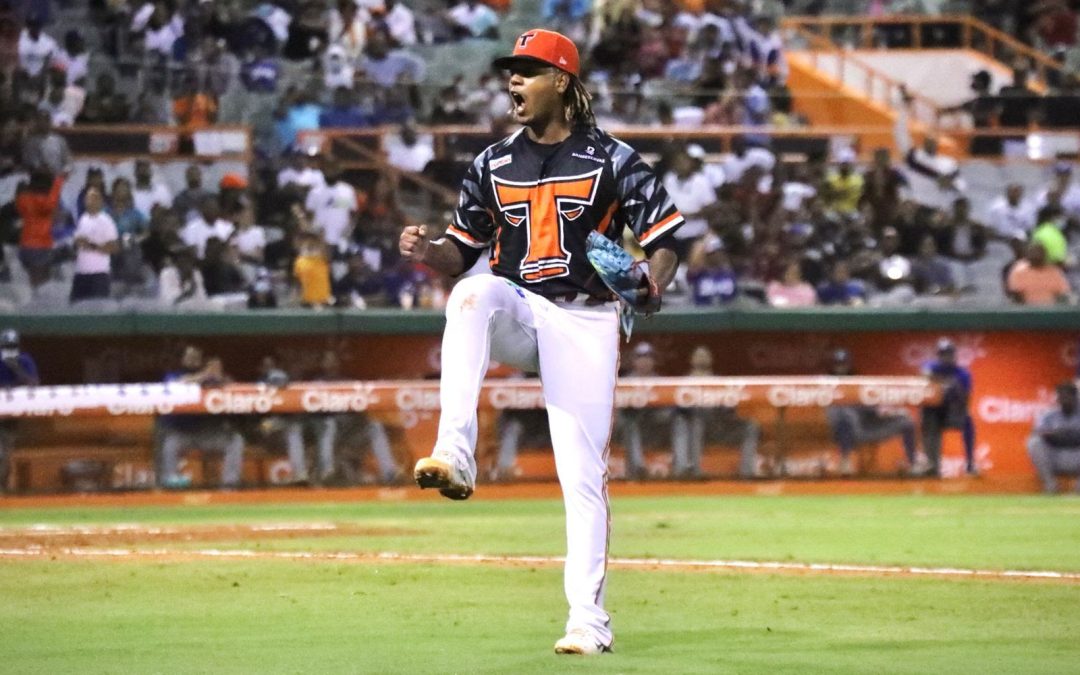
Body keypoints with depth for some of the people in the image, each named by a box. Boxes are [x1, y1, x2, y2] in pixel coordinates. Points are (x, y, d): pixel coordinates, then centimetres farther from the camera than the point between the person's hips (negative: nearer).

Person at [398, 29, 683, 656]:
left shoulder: (614, 160, 0)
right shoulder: (494, 165, 10)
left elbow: (665, 243, -1)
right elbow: (463, 253, 13)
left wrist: (651, 286, -21)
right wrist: (427, 250, -9)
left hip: (585, 321, -2)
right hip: (516, 312, 3)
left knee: (584, 474, -6)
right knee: (474, 292, -33)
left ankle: (589, 620, 2)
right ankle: (455, 456, -42)